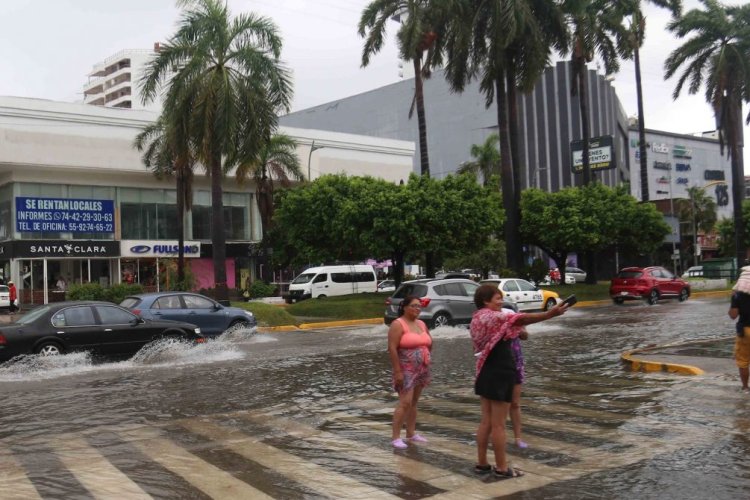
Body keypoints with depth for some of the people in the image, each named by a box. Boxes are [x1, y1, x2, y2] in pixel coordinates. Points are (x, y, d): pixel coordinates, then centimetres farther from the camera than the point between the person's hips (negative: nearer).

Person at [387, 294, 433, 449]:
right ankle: (395, 437, -9)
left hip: (421, 370, 7)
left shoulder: (421, 324, 11)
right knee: (405, 402, -13)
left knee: (414, 402, 12)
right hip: (406, 371, -7)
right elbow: (392, 348, -18)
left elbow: (429, 343, 24)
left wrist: (426, 358, 15)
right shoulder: (398, 324, -12)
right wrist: (397, 371, -21)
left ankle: (411, 433, 20)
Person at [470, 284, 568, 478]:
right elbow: (520, 319, -27)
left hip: (485, 374, 9)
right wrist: (549, 314, -34)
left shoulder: (477, 318, 13)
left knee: (486, 422, 13)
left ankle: (482, 463, 19)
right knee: (498, 424, -2)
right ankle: (501, 468, 6)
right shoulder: (491, 316, -16)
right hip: (499, 374, -9)